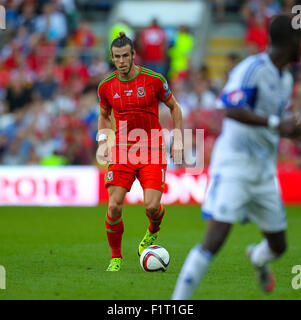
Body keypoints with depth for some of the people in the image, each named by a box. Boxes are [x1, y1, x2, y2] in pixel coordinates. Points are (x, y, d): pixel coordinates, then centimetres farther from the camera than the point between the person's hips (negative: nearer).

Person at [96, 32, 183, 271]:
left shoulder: (154, 80, -7)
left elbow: (174, 107, 8)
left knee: (152, 206, -15)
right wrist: (102, 142, 4)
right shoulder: (107, 86, 1)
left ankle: (153, 231, 22)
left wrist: (177, 141, 2)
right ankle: (116, 257, 9)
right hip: (122, 151, 2)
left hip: (152, 151, -2)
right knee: (114, 207, -11)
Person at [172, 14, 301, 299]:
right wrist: (274, 123, -32)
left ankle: (257, 258, 50)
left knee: (278, 246, 14)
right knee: (214, 240, -18)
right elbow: (231, 110, -28)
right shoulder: (252, 69, -14)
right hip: (234, 166, -8)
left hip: (264, 172, 8)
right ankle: (178, 300, -13)